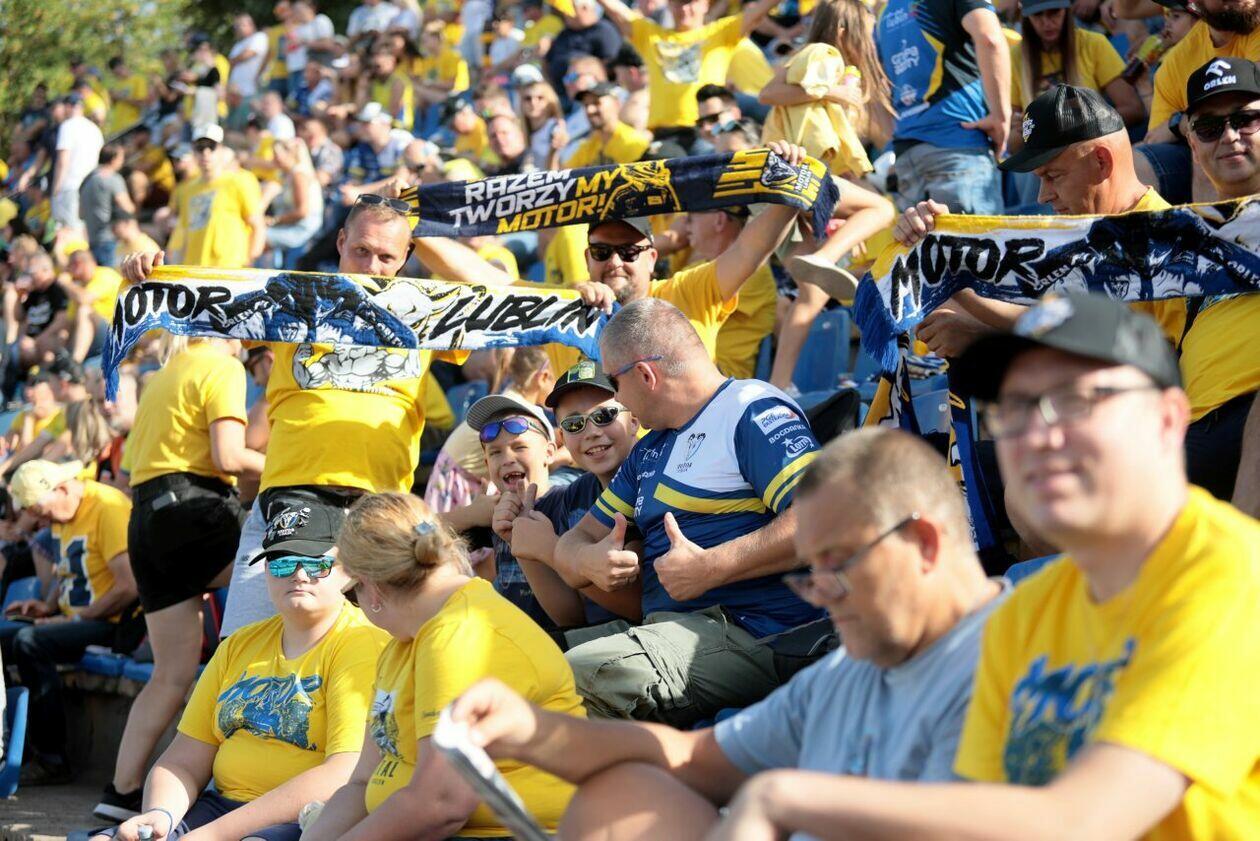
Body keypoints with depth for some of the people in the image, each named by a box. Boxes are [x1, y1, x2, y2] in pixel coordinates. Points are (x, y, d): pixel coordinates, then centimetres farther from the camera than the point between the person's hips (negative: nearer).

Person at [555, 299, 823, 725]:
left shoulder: (754, 412, -3)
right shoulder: (650, 451, 27)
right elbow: (576, 540, 29)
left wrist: (708, 569, -16)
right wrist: (594, 560, 2)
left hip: (747, 634, -9)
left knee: (581, 674, -30)